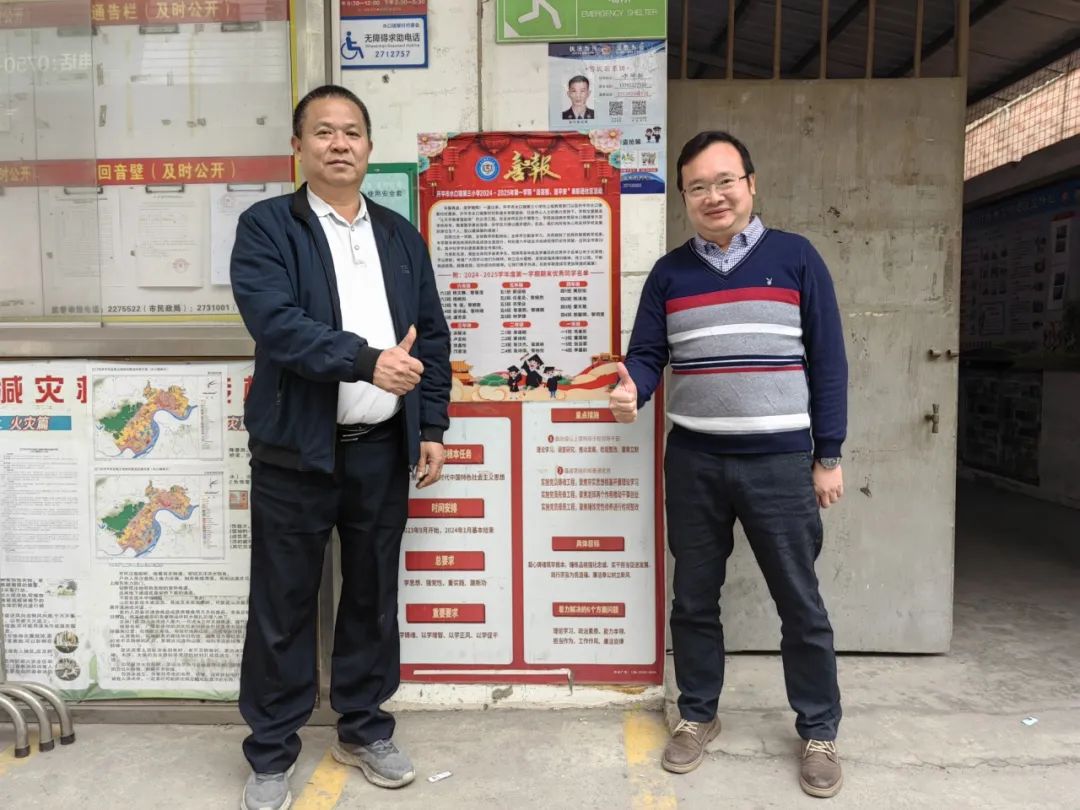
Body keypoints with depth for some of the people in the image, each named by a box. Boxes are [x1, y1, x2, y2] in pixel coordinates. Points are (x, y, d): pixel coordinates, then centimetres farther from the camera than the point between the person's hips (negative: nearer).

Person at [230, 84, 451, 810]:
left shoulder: (401, 235, 11)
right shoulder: (266, 227, -2)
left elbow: (432, 337, 10)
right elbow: (275, 321, -18)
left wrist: (432, 427, 4)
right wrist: (367, 361, -27)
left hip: (383, 449, 4)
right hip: (297, 451, -3)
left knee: (374, 598, 14)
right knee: (283, 607, 8)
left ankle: (365, 730, 33)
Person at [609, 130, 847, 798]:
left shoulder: (796, 258, 1)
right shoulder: (670, 273, 7)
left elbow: (828, 361, 1)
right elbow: (647, 355, 5)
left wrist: (828, 456, -2)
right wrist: (631, 390, -19)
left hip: (780, 462, -2)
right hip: (694, 463, 2)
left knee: (800, 603, 8)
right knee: (694, 598, 13)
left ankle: (819, 731, 27)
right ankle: (698, 716, 32)